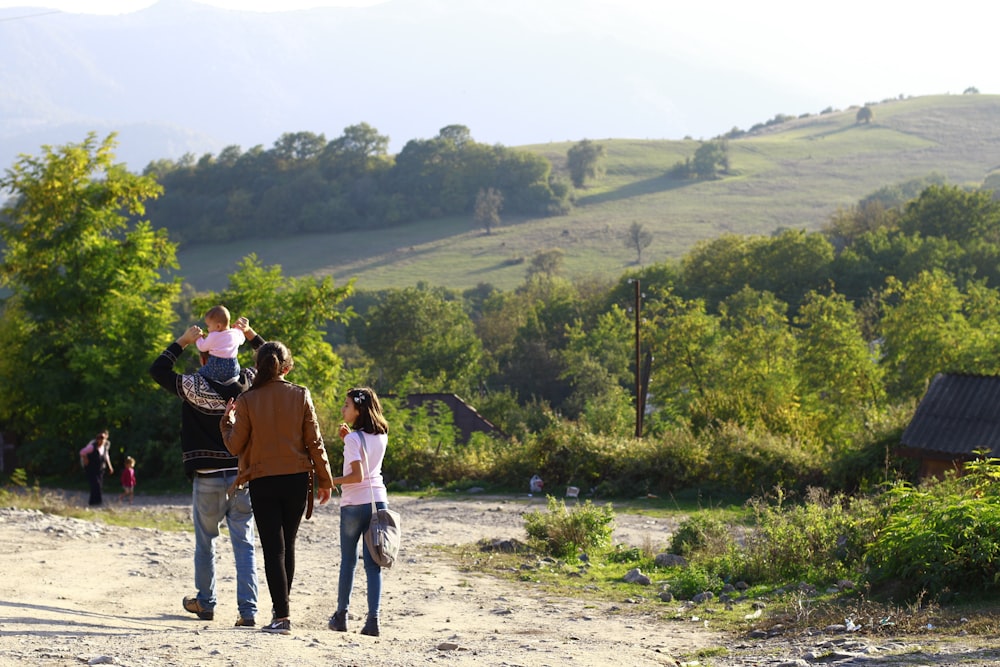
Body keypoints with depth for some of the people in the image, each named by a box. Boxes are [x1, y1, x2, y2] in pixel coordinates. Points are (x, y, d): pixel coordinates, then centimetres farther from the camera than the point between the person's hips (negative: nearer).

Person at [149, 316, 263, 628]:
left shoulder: (192, 387, -8)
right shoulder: (247, 384, -1)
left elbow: (157, 369, 3)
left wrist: (183, 340, 4)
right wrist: (250, 334, 13)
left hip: (207, 479, -2)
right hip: (242, 476, 2)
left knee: (205, 543, 15)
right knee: (244, 545, 1)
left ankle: (205, 603, 26)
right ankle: (248, 610, -5)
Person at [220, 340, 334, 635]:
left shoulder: (247, 401, -7)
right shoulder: (301, 396, -3)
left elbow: (235, 445, -3)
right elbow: (314, 442, -1)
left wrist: (227, 420, 15)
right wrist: (325, 479, 8)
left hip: (262, 483, -2)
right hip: (297, 479, 2)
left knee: (273, 548, 0)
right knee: (287, 544, 18)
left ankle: (282, 616, -8)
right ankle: (282, 602, 28)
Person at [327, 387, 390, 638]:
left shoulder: (354, 439, -12)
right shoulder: (381, 436, 8)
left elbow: (357, 475, -19)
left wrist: (331, 482, -10)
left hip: (354, 504, -5)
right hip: (378, 501, 5)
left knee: (348, 560, 8)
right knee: (373, 563, 3)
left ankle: (341, 616, 14)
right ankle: (373, 619, -5)